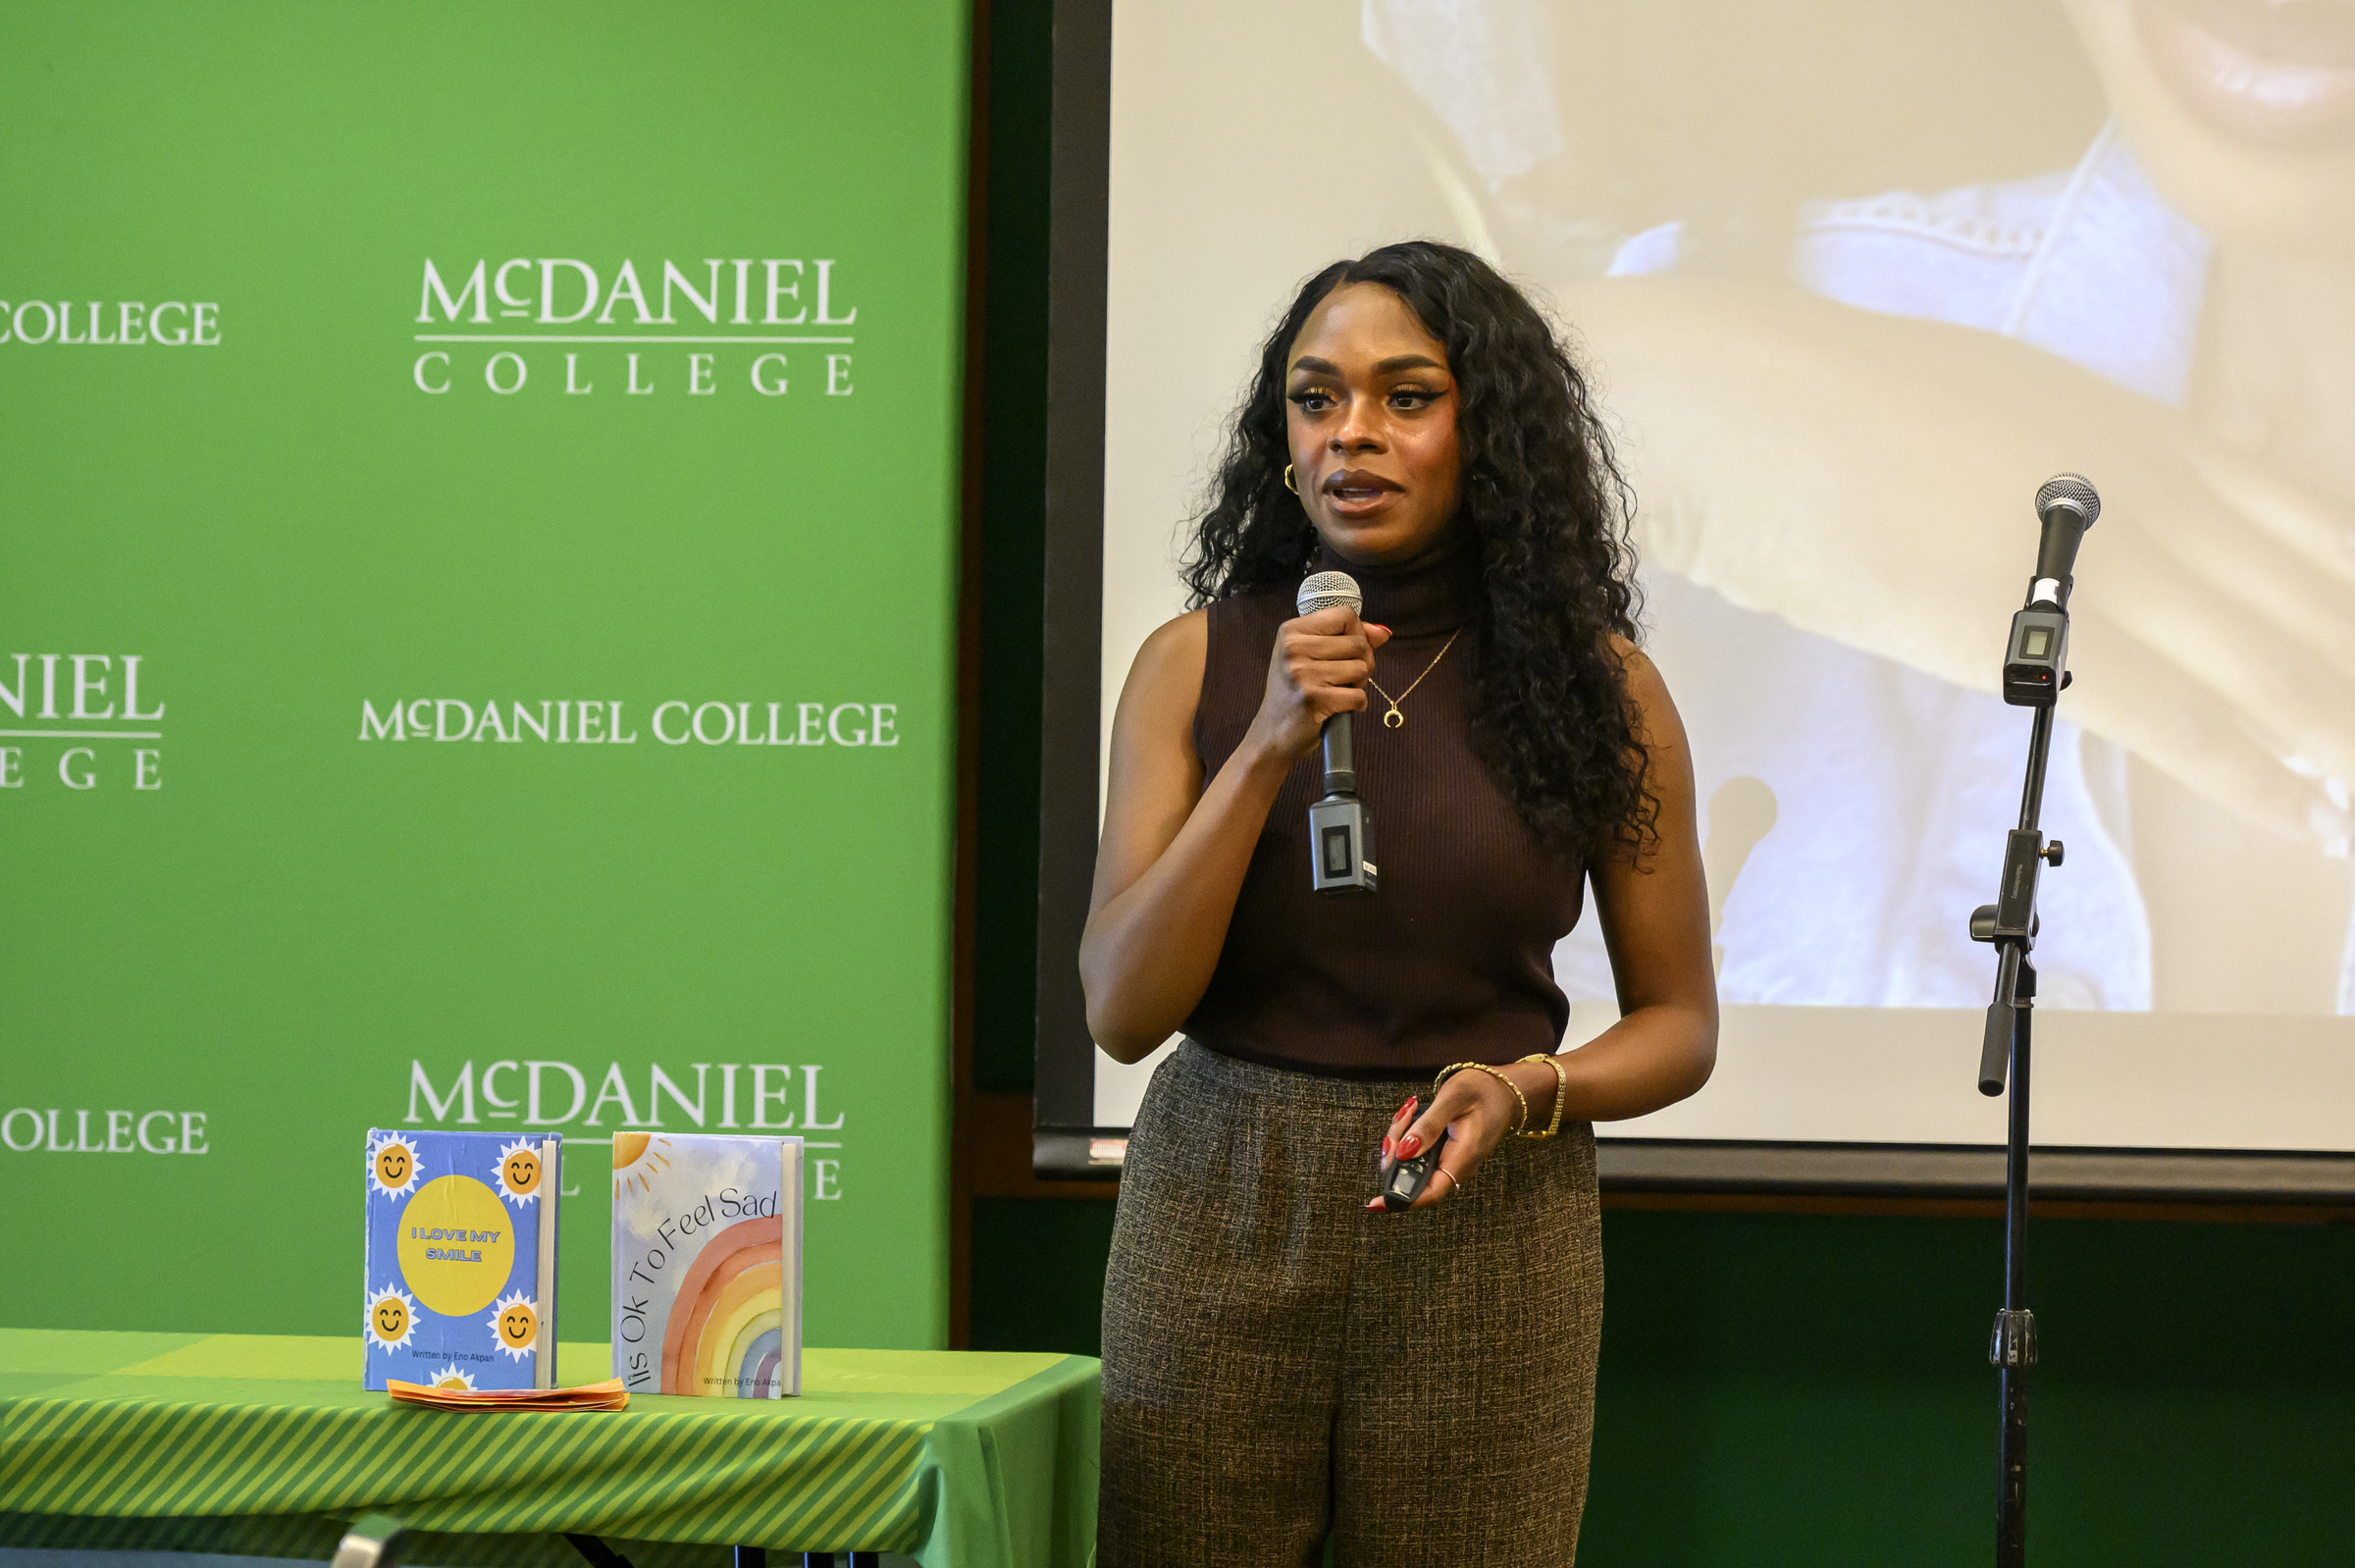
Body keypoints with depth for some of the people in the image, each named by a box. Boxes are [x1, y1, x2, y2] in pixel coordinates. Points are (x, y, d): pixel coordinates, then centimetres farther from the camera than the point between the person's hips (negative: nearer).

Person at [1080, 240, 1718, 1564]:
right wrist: (1268, 748, -13)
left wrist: (1527, 1090, -13)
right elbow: (1122, 1011, -5)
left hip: (1489, 1229, 0)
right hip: (1218, 1210, 1)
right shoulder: (1199, 663, 2)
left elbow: (1678, 1026, 7)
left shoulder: (1593, 682, 1)